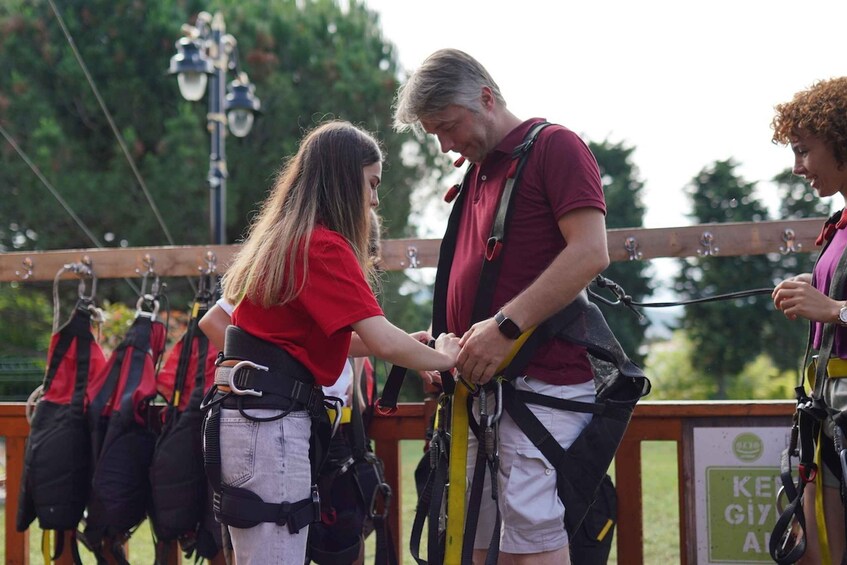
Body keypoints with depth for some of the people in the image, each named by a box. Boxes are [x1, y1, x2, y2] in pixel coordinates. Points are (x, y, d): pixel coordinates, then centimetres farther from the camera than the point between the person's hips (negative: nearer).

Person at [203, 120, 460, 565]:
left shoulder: (283, 239, 16)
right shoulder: (325, 246, -12)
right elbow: (383, 342, -18)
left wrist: (412, 348, 16)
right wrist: (443, 358, 1)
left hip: (243, 415, 10)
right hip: (271, 422, -10)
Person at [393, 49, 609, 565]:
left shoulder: (555, 146, -4)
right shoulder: (478, 171, 22)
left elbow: (590, 254, -16)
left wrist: (506, 326, -20)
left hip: (540, 382, -8)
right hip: (481, 382, 9)